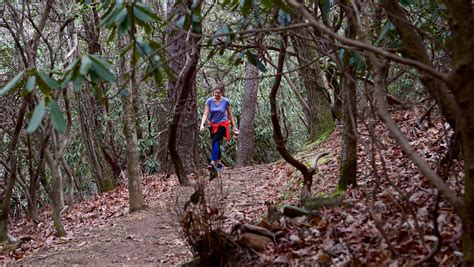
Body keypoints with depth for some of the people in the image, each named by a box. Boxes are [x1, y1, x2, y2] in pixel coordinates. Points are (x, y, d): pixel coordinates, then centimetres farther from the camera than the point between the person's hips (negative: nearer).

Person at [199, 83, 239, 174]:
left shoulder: (226, 101, -7)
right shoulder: (209, 101, -6)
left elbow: (230, 114, 4)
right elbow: (205, 113, -11)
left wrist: (234, 126, 7)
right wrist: (202, 124, -27)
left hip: (223, 125, -3)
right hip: (213, 125, 3)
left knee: (215, 140, -25)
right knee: (216, 144, 10)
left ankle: (213, 162, -34)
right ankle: (219, 163, 26)